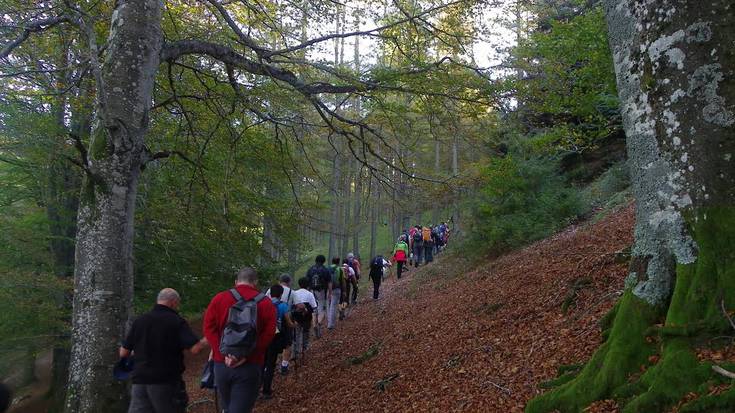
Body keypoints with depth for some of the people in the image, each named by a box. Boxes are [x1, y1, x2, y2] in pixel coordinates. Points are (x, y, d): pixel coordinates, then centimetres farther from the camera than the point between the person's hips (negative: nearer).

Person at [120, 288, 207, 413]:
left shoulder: (139, 320, 5)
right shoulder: (177, 321, -8)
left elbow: (123, 353, 9)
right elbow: (195, 348, -17)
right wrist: (206, 341, 3)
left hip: (139, 380, 4)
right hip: (166, 381, -4)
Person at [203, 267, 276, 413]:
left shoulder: (219, 299, 5)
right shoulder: (266, 304, 1)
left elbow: (209, 328, -3)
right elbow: (268, 335, -9)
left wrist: (224, 354, -10)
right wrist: (246, 356, -14)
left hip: (221, 363, 2)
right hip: (250, 366, -2)